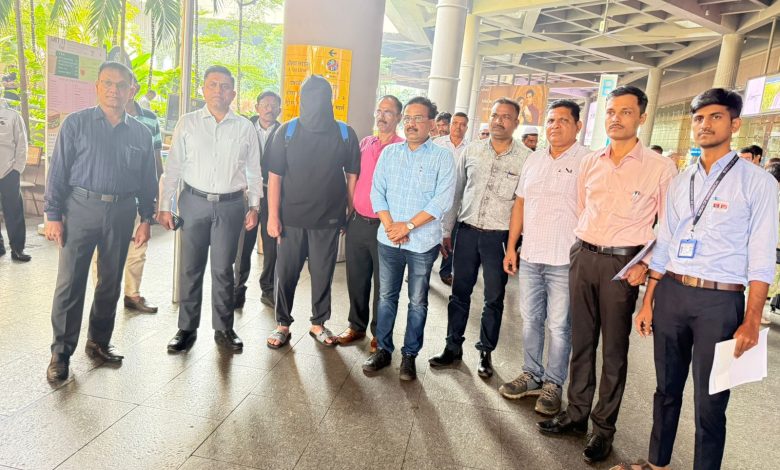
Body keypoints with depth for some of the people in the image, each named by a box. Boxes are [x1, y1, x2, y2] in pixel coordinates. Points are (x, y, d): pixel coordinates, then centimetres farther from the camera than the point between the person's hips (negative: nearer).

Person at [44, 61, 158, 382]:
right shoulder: (76, 124, 0)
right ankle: (61, 352, 11)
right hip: (81, 208, -2)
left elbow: (148, 181, 10)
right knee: (70, 283, -1)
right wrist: (53, 215, -7)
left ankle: (99, 342, 28)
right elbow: (58, 171, -2)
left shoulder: (141, 133, 8)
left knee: (111, 283, 12)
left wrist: (146, 219, 6)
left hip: (122, 212, 3)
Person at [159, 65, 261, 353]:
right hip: (194, 202, 0)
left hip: (230, 205, 0)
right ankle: (187, 328, 21)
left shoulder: (245, 128, 4)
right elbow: (173, 167, 3)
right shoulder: (187, 123, 3)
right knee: (190, 268, 7)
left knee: (223, 270, 6)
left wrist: (254, 206, 4)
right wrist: (164, 206, 0)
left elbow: (254, 170, 9)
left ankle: (223, 329, 20)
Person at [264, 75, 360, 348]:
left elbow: (352, 176, 4)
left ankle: (318, 323, 28)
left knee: (323, 274, 10)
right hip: (291, 218, 0)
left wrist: (351, 213, 1)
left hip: (328, 220, 0)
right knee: (286, 274, 8)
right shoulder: (287, 132, -1)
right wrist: (273, 216, -6)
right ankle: (283, 324, 24)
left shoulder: (345, 134, 0)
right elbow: (275, 176, -2)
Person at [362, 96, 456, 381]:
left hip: (423, 242, -2)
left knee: (417, 301, 8)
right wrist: (391, 226, -11)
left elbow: (442, 201, -11)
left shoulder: (442, 157, -3)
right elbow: (377, 192, 3)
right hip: (388, 239, 3)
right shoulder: (389, 153, 7)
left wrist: (408, 225, -16)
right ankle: (383, 350, 25)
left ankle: (409, 355, 22)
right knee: (386, 296, 11)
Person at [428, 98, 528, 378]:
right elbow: (455, 193, 10)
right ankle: (453, 347, 26)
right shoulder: (471, 152, 5)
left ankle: (486, 352, 26)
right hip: (467, 232, 2)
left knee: (494, 299, 9)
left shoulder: (525, 159, -3)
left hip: (500, 237, -2)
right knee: (460, 292, 10)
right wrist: (446, 230, 9)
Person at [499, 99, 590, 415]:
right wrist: (511, 247, 11)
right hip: (529, 257, 6)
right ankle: (531, 375, 30)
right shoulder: (534, 160, 11)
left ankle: (553, 384, 21)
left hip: (565, 261, -5)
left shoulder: (587, 162, -7)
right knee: (530, 320, 15)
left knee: (559, 326, 5)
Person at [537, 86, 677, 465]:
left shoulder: (659, 167, -5)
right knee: (581, 340, 13)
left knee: (614, 348, 6)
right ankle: (577, 413, 28)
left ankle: (604, 427, 21)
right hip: (583, 258, 4)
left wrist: (647, 265, -11)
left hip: (623, 265, -4)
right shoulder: (589, 163, 8)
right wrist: (580, 249, 12)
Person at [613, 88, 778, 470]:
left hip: (720, 300, -4)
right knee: (666, 389, 17)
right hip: (670, 294, 5)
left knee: (709, 403, 6)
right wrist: (648, 302, 9)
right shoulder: (680, 182, 11)